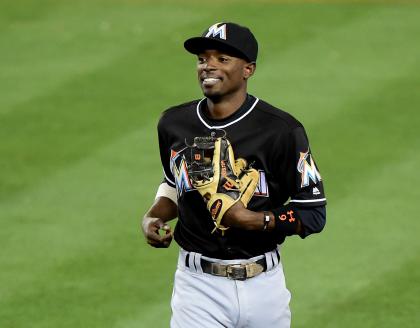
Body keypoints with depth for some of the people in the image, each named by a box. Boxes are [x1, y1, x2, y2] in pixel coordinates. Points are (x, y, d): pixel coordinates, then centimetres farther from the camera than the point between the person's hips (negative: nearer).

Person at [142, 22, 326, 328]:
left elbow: (313, 214, -8)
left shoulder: (281, 130, -11)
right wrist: (152, 217, 2)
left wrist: (252, 219, -22)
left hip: (263, 286, -2)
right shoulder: (174, 124, 3)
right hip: (198, 288, 2)